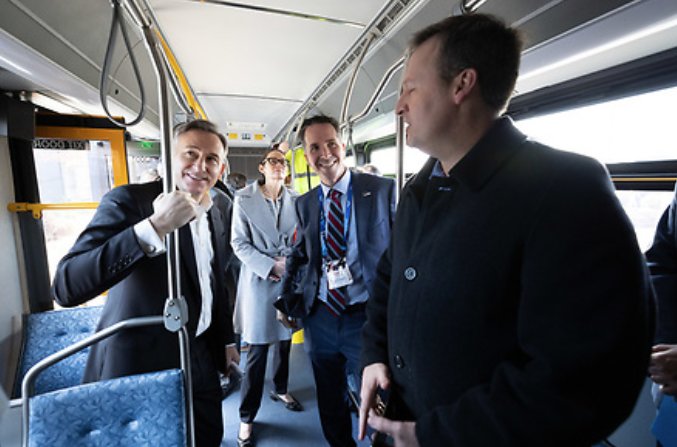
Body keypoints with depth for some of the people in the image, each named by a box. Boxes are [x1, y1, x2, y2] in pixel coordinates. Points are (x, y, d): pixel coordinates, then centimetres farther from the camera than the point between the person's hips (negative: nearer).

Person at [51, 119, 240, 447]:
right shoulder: (128, 201, -16)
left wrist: (226, 340, 20)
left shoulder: (218, 221, 4)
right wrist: (154, 226, -37)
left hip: (199, 360, 6)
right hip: (137, 365, -5)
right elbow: (66, 288, -27)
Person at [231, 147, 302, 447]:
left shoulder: (295, 200, 3)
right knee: (257, 350, 3)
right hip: (259, 281, -3)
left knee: (285, 341, 17)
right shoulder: (244, 199, -5)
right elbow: (239, 243, -7)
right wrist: (270, 266, -15)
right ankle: (246, 417, 22)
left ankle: (280, 389, 43)